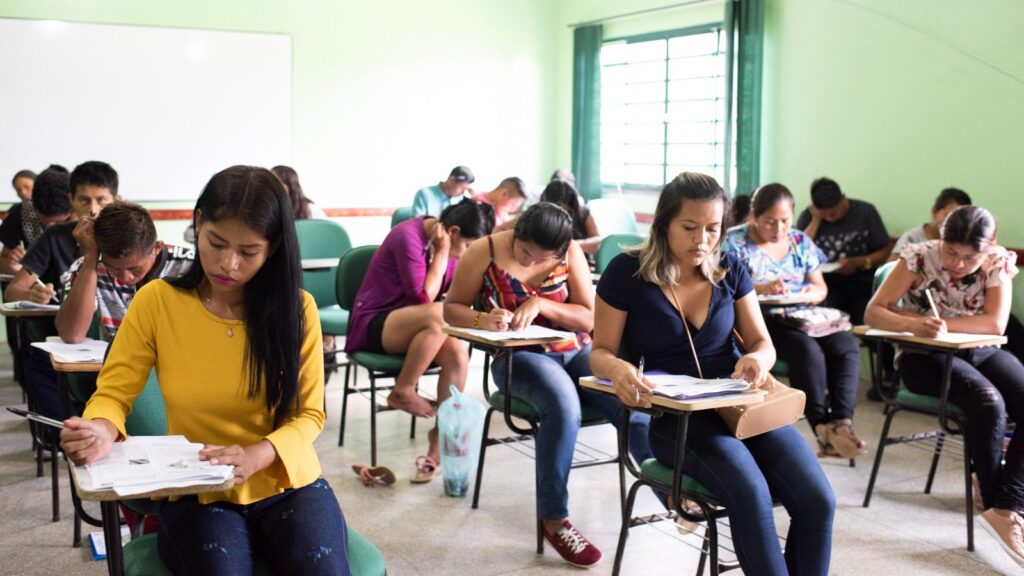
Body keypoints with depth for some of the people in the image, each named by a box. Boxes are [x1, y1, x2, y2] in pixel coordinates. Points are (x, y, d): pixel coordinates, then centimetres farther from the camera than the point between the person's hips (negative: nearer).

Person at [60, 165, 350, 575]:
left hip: (287, 485, 1)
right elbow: (113, 392, 0)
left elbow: (309, 414, -2)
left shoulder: (296, 309, -5)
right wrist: (101, 430, -25)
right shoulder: (156, 301, -6)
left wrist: (255, 456, -23)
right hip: (196, 493, -1)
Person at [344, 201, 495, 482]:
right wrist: (442, 253, -18)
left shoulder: (448, 244, 4)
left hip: (413, 326, 7)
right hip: (373, 325, -6)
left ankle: (442, 437, -20)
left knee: (458, 348, -26)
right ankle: (402, 393, -16)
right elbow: (423, 298, -22)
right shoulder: (409, 237, -19)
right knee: (440, 316, -35)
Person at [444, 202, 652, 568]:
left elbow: (587, 319, -2)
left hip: (574, 351, 3)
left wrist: (541, 304, -18)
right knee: (564, 404, -35)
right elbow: (451, 309, 1)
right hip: (519, 356, -3)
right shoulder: (484, 252, -7)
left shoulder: (570, 253, -2)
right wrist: (482, 320, -21)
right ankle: (554, 519, -22)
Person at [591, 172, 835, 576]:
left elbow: (761, 343, 12)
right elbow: (601, 352, 1)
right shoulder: (626, 272, -4)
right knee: (751, 493, -33)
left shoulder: (730, 269, 7)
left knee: (817, 500, -20)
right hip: (673, 415, -4)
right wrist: (618, 368, -25)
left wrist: (757, 360, -14)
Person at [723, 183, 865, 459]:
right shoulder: (735, 240, 1)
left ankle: (842, 421, -33)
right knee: (808, 349, -34)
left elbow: (821, 288, 18)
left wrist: (813, 293, -8)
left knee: (846, 345, -24)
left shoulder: (800, 241, 17)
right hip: (758, 321, -5)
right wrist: (760, 289, -26)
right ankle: (824, 426, -29)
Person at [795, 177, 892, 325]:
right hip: (826, 282, 0)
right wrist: (816, 220, -9)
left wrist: (858, 262, -13)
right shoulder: (807, 216, 4)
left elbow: (886, 251, 3)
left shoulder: (865, 212, 2)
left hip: (861, 281, 0)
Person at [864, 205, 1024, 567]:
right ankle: (992, 494, -10)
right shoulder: (919, 257, -13)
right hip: (924, 357, -4)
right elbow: (874, 312, -15)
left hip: (980, 353, 4)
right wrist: (914, 324, -35)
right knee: (988, 403, -32)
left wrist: (941, 322, -23)